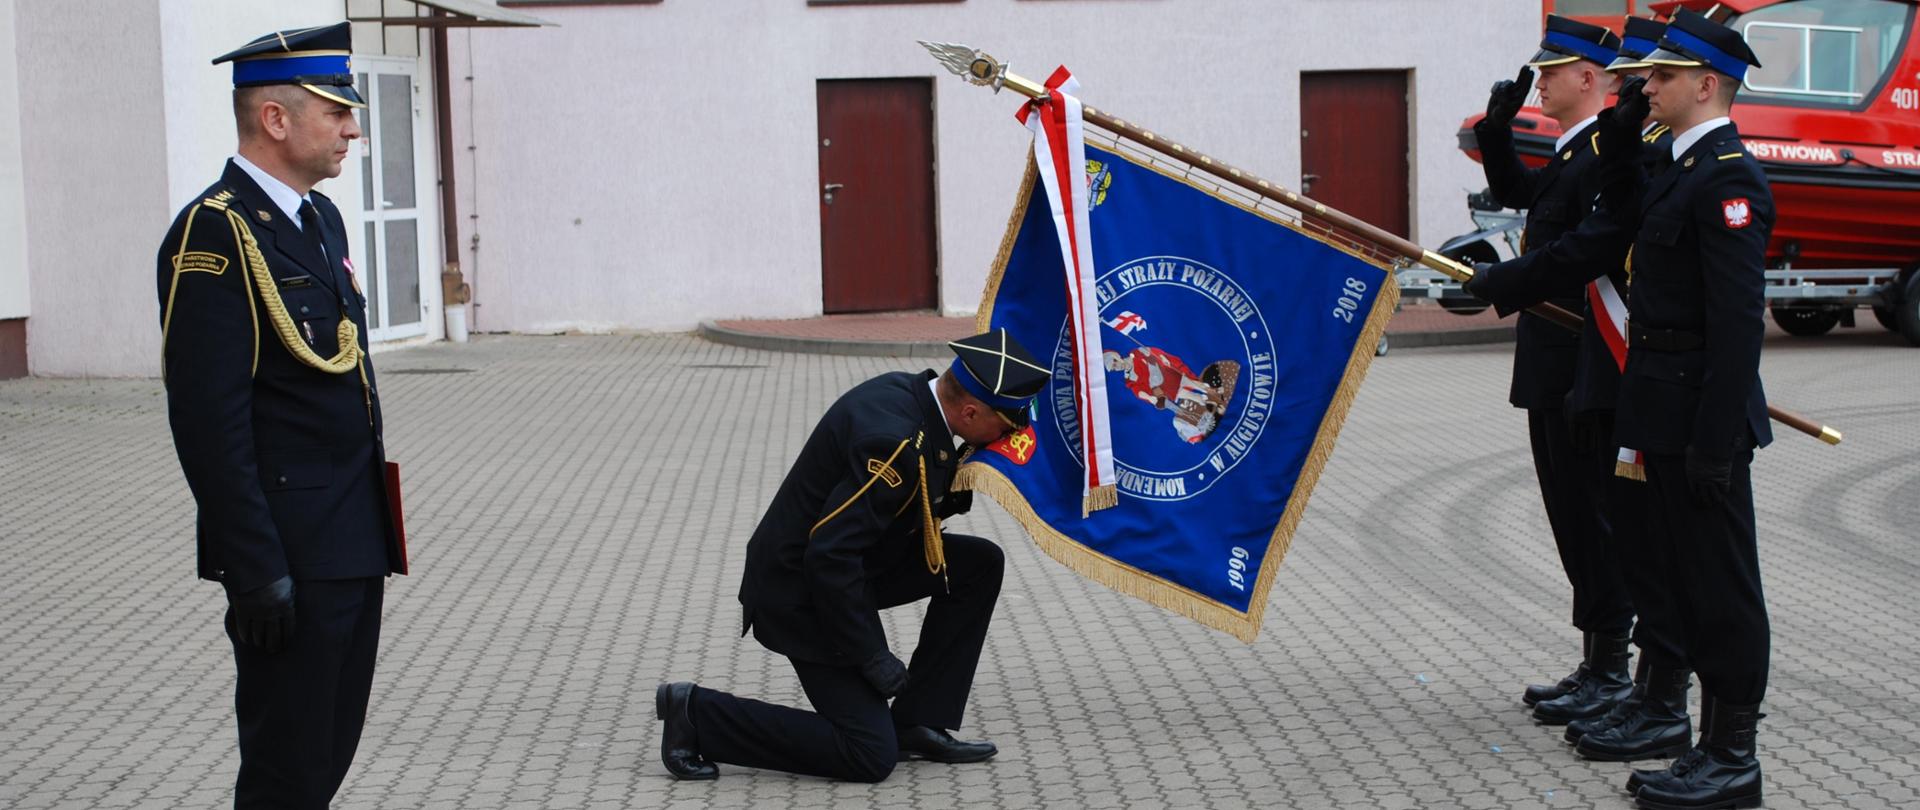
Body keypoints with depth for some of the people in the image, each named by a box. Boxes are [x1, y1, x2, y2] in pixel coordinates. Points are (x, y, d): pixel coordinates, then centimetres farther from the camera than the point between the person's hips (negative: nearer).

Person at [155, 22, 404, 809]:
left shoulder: (319, 216, 13)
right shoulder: (214, 234, -16)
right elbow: (209, 421, -20)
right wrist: (257, 570, -22)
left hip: (355, 544, 9)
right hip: (291, 558, -9)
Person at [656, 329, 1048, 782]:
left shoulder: (908, 391, -3)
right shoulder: (895, 439, -30)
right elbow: (830, 554, -30)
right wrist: (873, 656, -21)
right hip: (803, 592, -9)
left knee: (980, 564, 3)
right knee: (871, 757, -7)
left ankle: (915, 725, 8)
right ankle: (697, 714, 0)